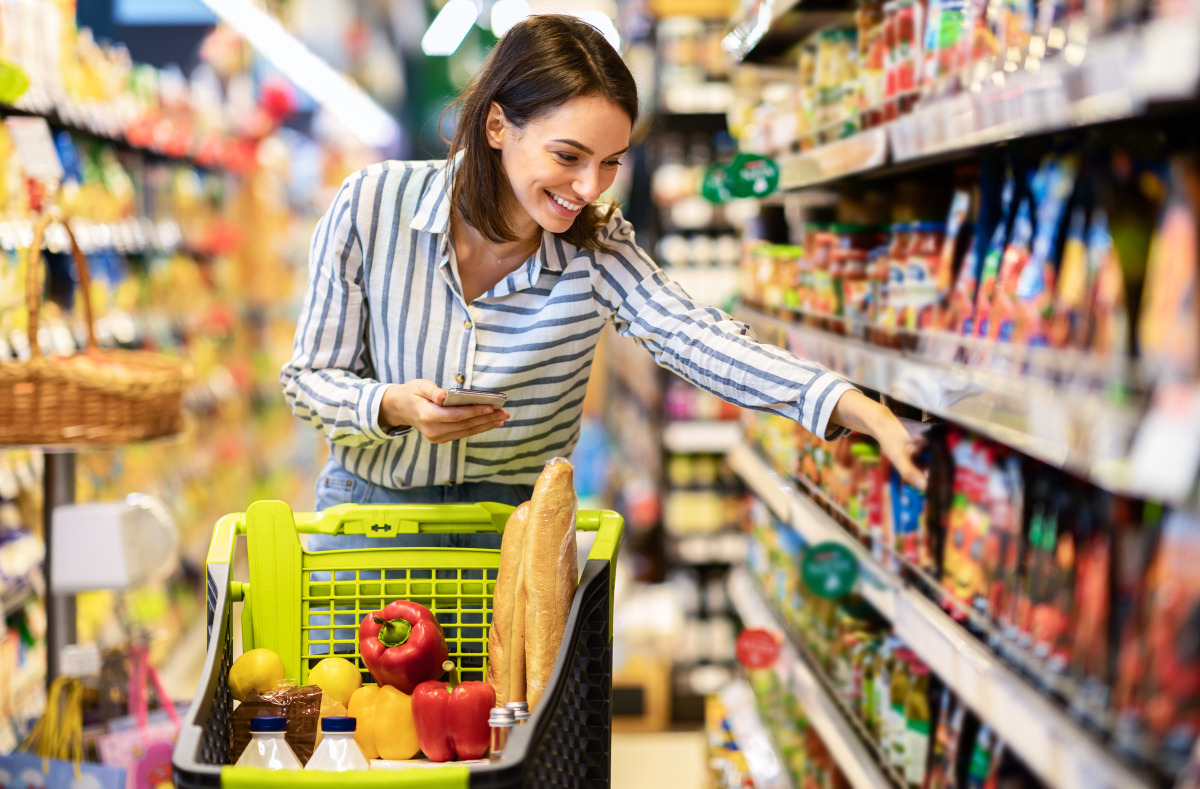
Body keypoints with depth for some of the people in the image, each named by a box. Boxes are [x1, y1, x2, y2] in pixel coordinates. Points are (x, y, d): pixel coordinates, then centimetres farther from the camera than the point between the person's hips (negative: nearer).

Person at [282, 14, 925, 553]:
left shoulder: (595, 249, -11)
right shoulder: (371, 209, -14)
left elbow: (697, 338, -26)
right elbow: (309, 377, -6)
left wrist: (859, 410, -42)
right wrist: (394, 406, -29)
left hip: (518, 527, 1)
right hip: (373, 504, -1)